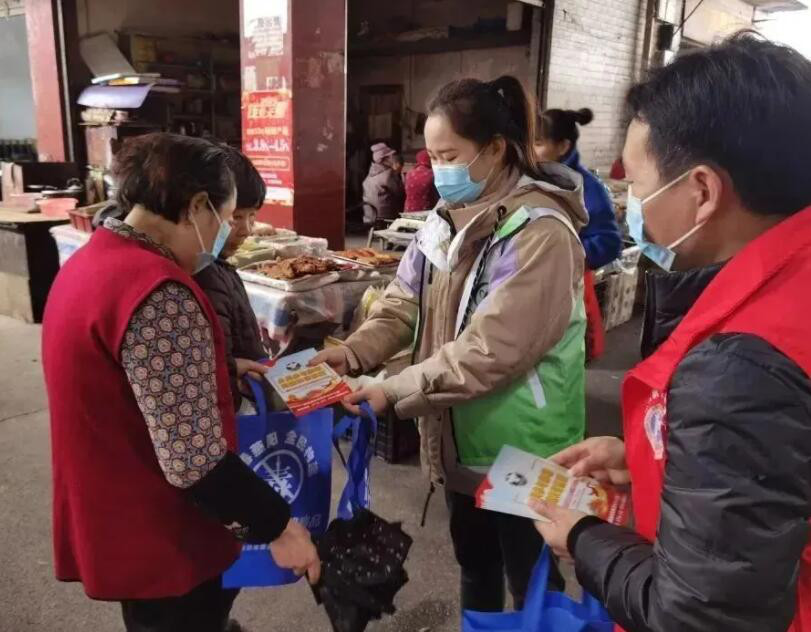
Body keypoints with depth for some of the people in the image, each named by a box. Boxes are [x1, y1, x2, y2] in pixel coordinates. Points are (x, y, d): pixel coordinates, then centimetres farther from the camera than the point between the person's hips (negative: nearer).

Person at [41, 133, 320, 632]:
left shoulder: (92, 259, 3)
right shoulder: (159, 294, -29)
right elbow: (192, 461, -30)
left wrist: (222, 370, 17)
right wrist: (278, 526, -18)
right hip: (162, 541, -9)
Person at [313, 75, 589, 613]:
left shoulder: (540, 232, -23)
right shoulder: (448, 219, 5)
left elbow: (491, 349, -29)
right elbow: (404, 304, 4)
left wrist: (395, 392, -27)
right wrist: (354, 352, -13)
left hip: (519, 446, -7)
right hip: (460, 435, 8)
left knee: (530, 580, 14)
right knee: (473, 559, 27)